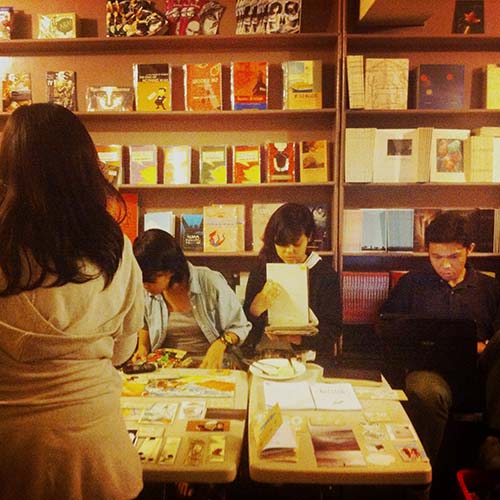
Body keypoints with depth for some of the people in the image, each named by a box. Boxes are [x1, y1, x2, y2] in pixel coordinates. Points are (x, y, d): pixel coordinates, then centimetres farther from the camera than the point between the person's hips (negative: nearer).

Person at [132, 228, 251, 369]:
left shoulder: (211, 283, -11)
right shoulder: (145, 291, 2)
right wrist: (143, 347, 5)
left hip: (208, 366, -3)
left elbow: (240, 326, -1)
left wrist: (221, 344, -19)